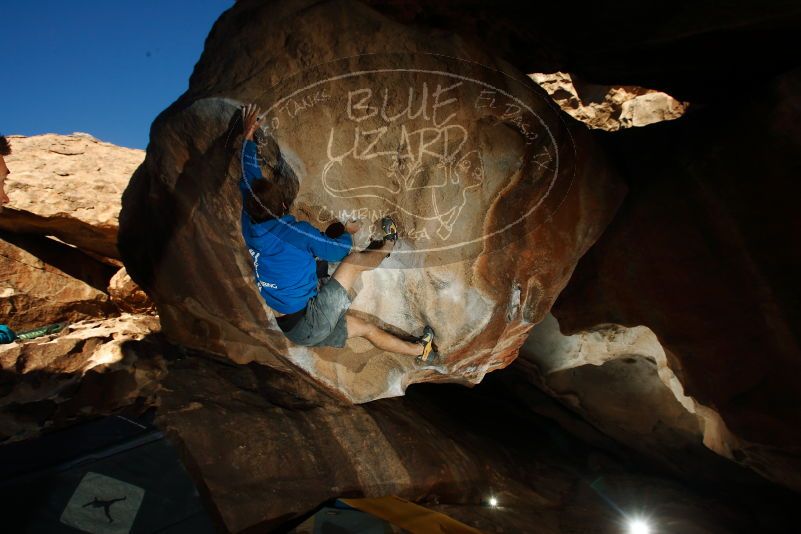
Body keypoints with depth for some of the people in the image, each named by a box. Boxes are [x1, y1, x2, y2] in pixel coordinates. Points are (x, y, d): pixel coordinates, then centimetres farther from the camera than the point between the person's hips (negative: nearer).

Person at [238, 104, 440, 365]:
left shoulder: (250, 225, -5)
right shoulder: (296, 232, -24)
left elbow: (249, 179, 11)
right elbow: (339, 251, -7)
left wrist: (249, 134, 22)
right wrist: (348, 232, 15)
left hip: (290, 330, 8)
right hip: (310, 322, -7)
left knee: (364, 328, 19)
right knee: (353, 261, -2)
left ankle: (419, 350, 36)